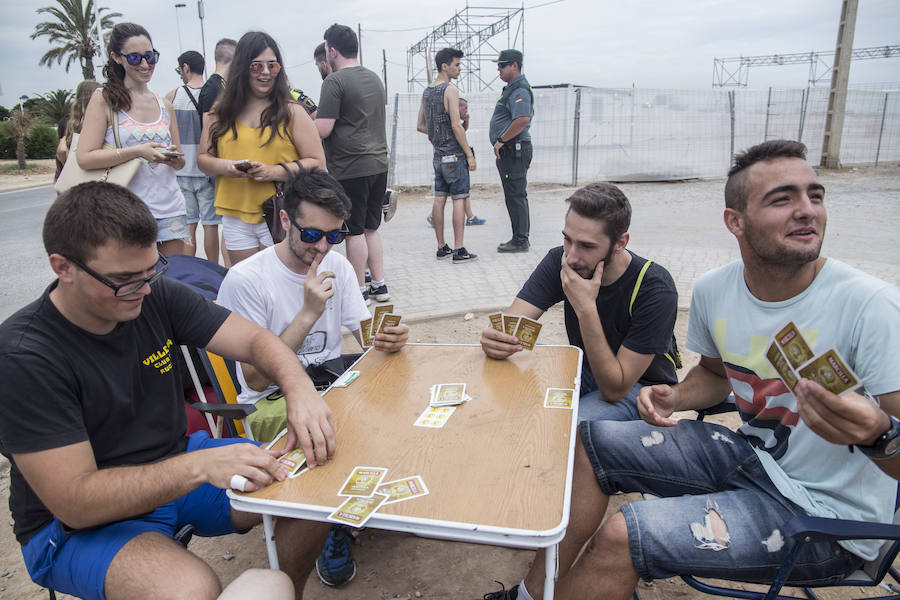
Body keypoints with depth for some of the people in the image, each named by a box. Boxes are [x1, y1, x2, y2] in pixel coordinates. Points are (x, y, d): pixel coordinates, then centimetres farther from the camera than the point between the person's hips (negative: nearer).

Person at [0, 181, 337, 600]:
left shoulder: (158, 297, -7)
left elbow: (254, 340, -6)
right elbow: (74, 502, -24)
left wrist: (301, 391, -27)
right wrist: (201, 465, -36)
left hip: (178, 467, 5)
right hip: (77, 525, -5)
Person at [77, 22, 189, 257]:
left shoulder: (165, 105, 14)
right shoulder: (104, 100, 1)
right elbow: (85, 157, -8)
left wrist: (174, 158, -5)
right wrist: (138, 151, -18)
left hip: (169, 209, 4)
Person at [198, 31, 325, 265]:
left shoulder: (291, 112, 1)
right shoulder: (221, 113, 11)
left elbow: (317, 162, -3)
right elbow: (203, 159, 14)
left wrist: (275, 171, -16)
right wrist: (223, 166, -9)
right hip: (235, 216, 3)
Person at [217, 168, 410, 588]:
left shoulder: (338, 266, 4)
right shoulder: (246, 279, -15)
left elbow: (367, 336, 3)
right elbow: (257, 379, -17)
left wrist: (388, 338, -22)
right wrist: (308, 313, -24)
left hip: (331, 374, 6)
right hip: (272, 398, -5)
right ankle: (332, 527, -8)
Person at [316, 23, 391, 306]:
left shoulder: (335, 81, -10)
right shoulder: (375, 78, 14)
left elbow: (323, 129, -17)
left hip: (350, 169, -7)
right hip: (379, 164, 8)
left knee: (355, 231, 2)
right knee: (370, 227, 15)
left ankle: (359, 290, 11)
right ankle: (379, 285, 20)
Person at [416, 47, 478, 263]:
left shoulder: (427, 91, 13)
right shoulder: (450, 89, -12)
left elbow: (420, 126, 17)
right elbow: (456, 126, -18)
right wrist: (470, 154, -15)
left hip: (438, 154, 8)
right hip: (454, 155, -8)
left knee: (439, 199, 9)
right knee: (459, 199, -6)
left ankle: (442, 247, 16)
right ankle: (459, 251, -6)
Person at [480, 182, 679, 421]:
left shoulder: (655, 287, -26)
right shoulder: (560, 261, -13)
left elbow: (614, 389, -27)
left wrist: (586, 309, -36)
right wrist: (495, 338, -43)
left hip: (640, 387, -4)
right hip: (585, 371, 5)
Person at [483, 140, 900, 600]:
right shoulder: (713, 290, -6)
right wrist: (675, 398, -6)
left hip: (827, 511, -6)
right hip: (752, 454, 7)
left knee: (622, 537, -23)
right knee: (589, 441, 4)